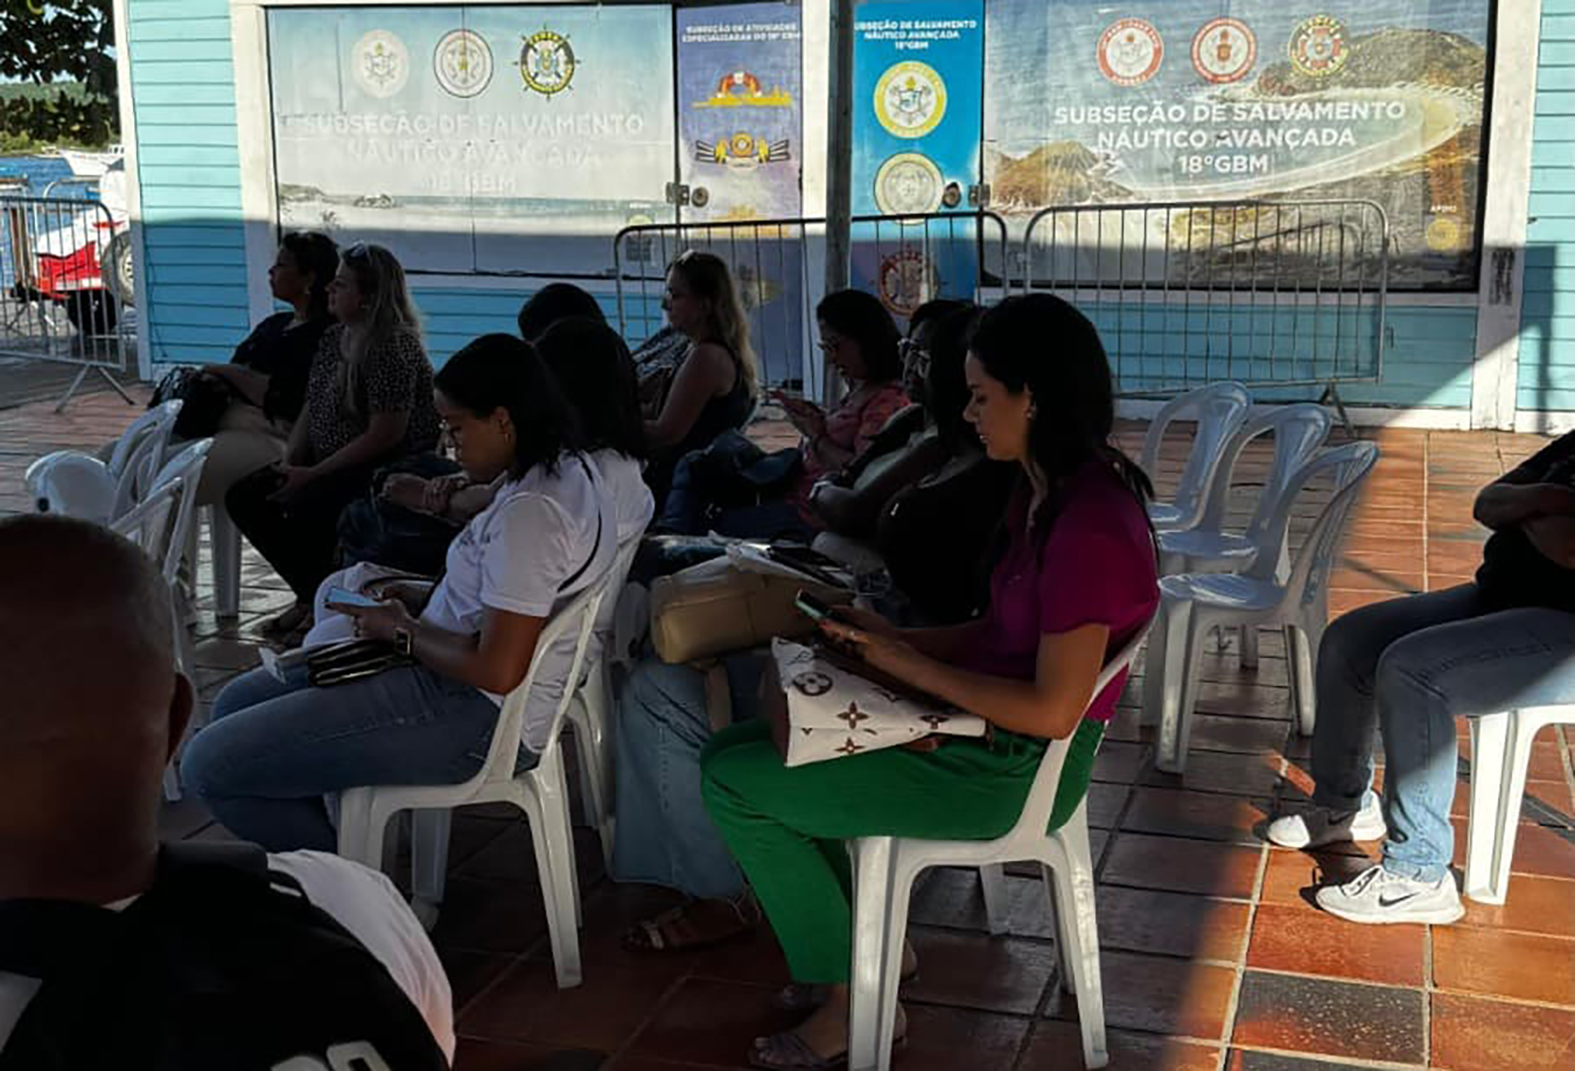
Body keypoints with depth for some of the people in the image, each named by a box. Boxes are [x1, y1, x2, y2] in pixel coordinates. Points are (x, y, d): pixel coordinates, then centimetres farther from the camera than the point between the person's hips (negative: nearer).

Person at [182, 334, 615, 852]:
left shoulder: (531, 511, -25)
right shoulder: (565, 468, 6)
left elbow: (498, 671, -27)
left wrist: (401, 630, -11)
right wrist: (428, 596, 12)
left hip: (475, 715, -11)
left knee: (208, 765, -12)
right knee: (235, 703, 19)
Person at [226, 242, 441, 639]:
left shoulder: (394, 349, -19)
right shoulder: (334, 338, 10)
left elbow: (384, 436, -23)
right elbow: (311, 411, 16)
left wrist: (312, 475, -19)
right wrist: (290, 464, -2)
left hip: (387, 473, -10)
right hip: (333, 467, 10)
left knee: (305, 507, -31)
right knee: (244, 497, 0)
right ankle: (311, 594, 11)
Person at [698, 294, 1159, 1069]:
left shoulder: (1090, 525, -26)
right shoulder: (1054, 493, 5)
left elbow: (1053, 710, -27)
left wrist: (908, 663, -18)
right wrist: (890, 638, -1)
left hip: (1013, 769, -10)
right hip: (980, 733, 10)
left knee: (733, 781, -5)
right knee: (744, 744, 14)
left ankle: (854, 999, 8)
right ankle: (868, 939, 20)